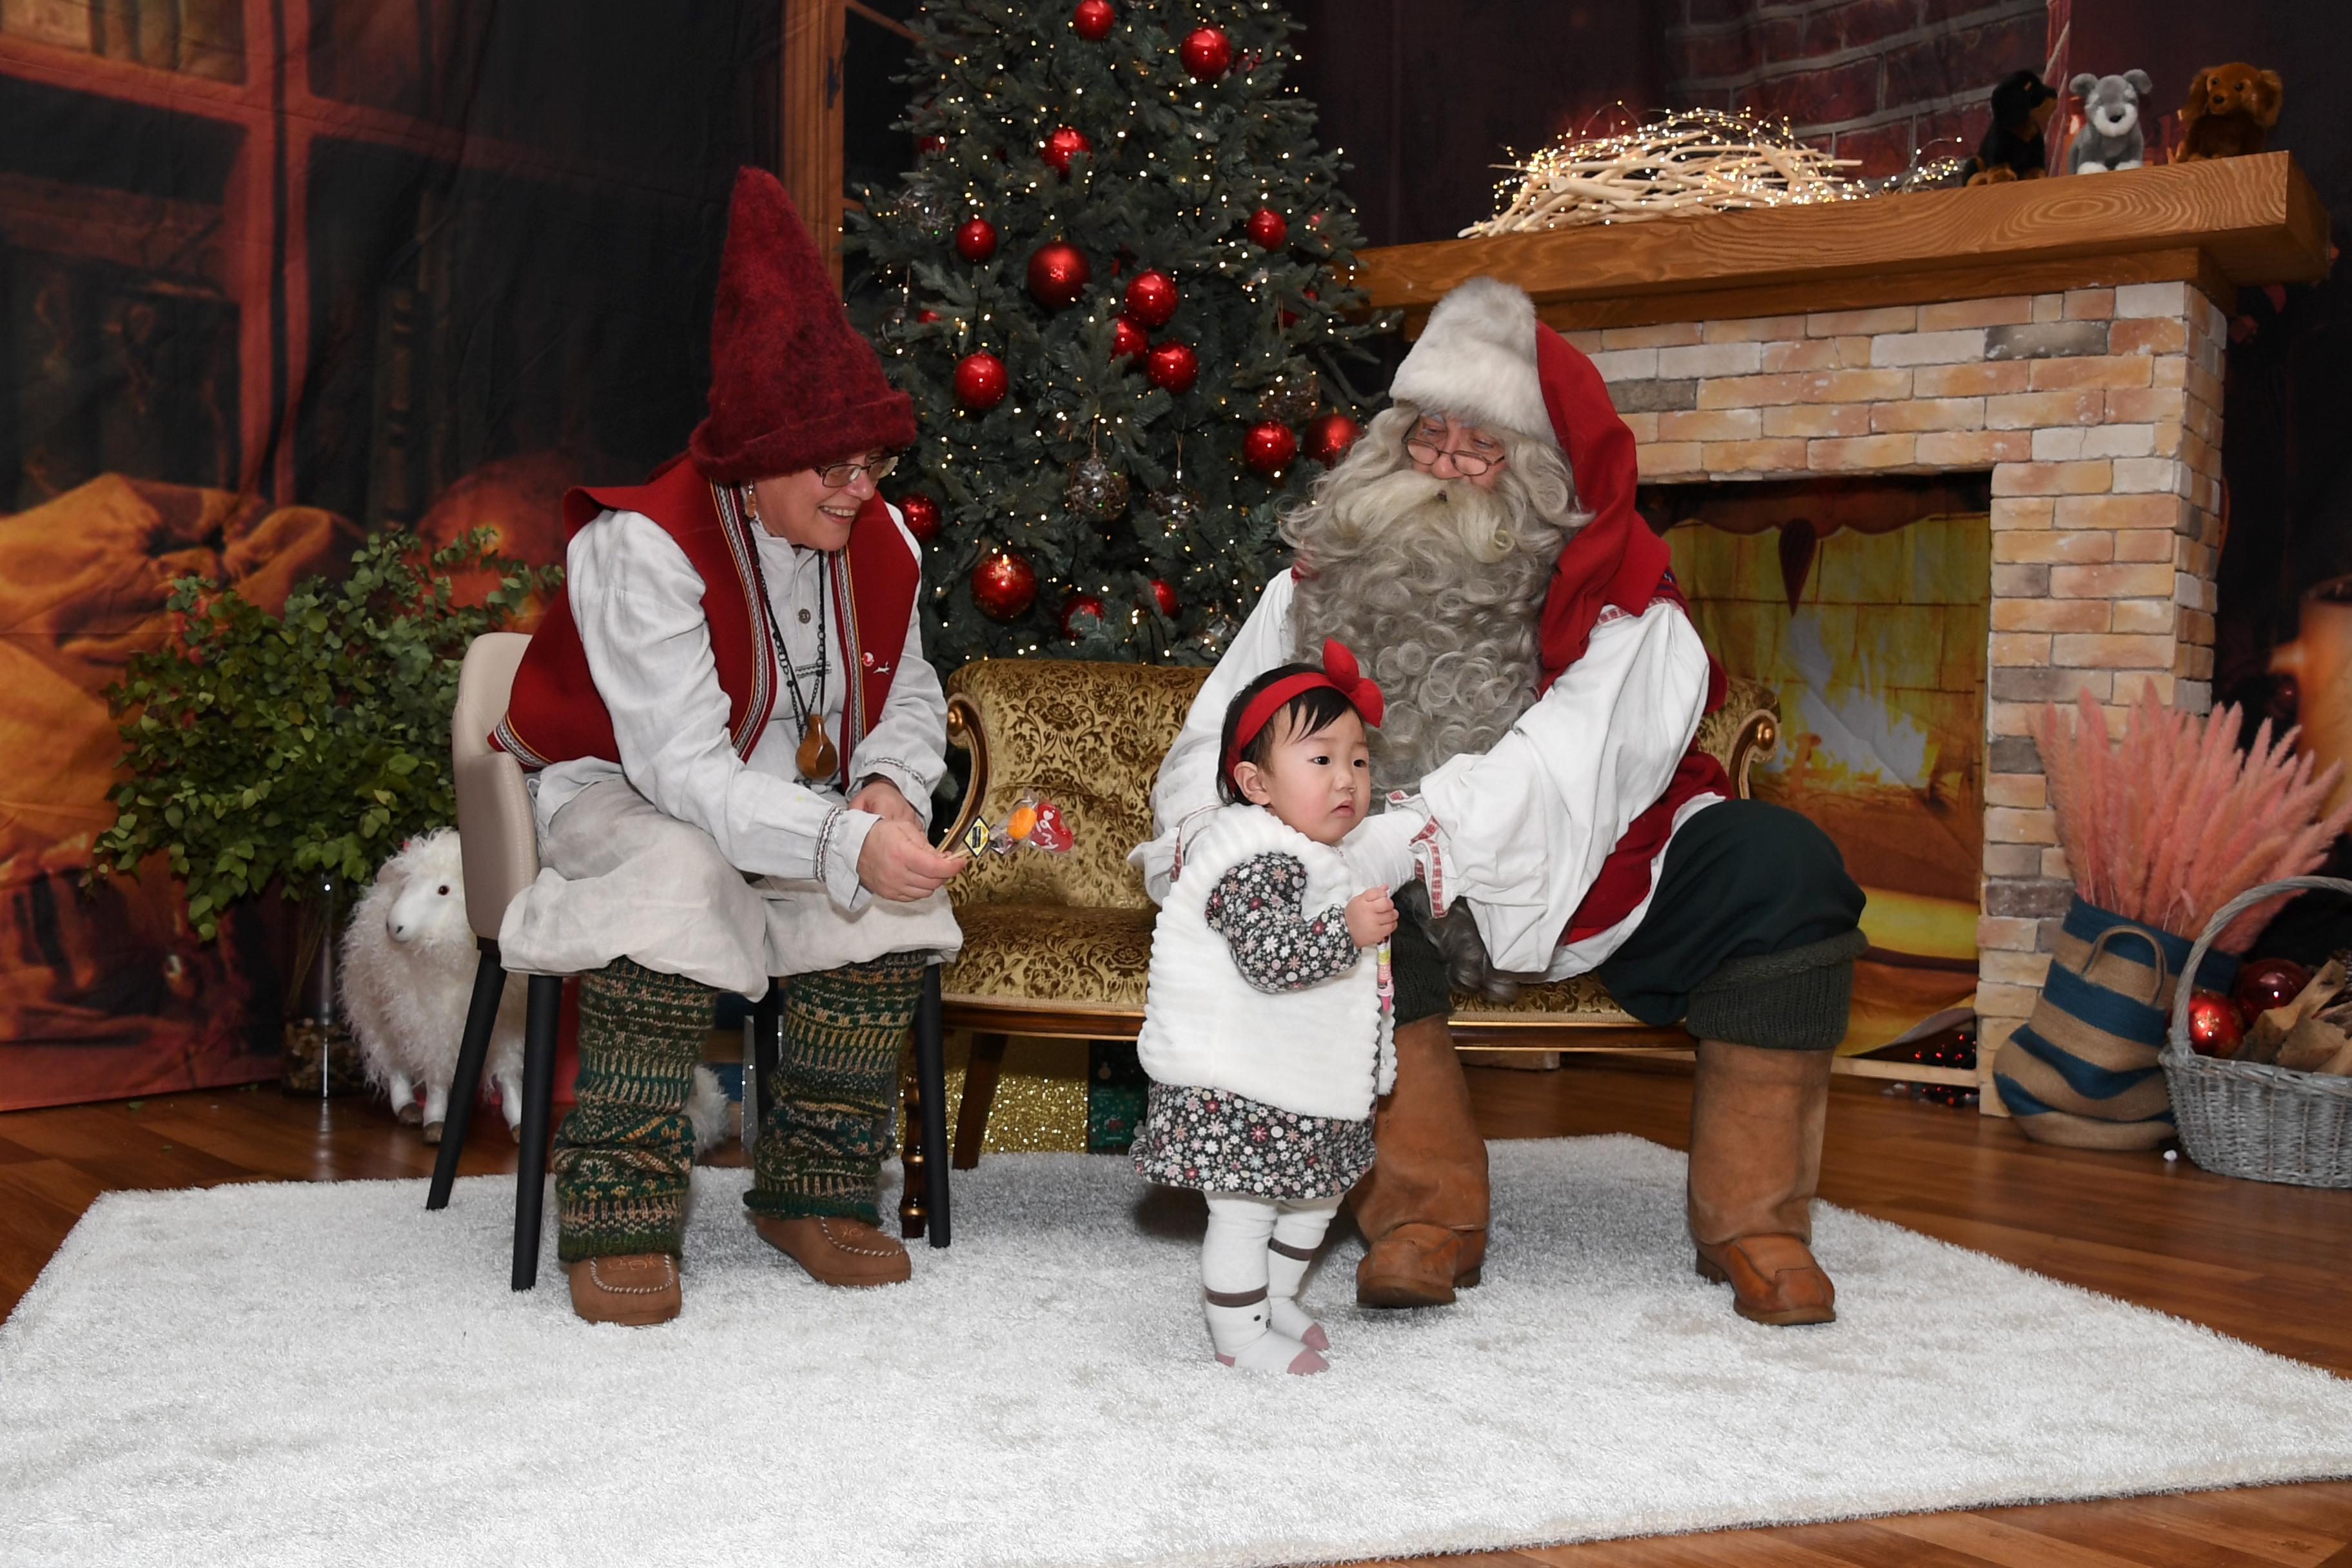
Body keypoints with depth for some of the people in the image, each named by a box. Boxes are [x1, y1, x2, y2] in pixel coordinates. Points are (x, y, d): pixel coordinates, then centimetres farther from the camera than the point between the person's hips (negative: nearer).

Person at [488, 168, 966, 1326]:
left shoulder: (877, 539, -4)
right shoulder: (645, 540, -26)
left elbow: (912, 701, 7)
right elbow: (684, 766, -34)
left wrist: (888, 786, -18)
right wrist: (844, 843, -46)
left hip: (793, 805, 5)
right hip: (619, 792, -5)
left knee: (899, 887, -24)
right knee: (677, 873, -38)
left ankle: (813, 1190, -9)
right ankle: (617, 1218, -27)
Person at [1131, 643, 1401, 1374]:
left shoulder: (1314, 857, 11)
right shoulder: (1256, 862, -23)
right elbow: (1269, 955, -35)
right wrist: (1348, 930, -39)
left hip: (1307, 1082, 11)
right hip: (1242, 1090, -11)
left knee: (1312, 1198, 23)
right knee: (1244, 1210, -1)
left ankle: (1275, 1299, 41)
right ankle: (1240, 1335, 14)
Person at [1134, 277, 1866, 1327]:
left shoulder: (1622, 608, -14)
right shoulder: (1324, 582, -2)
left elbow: (1560, 781, -28)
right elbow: (1220, 739, -8)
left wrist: (1386, 845, -42)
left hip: (1589, 879, -1)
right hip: (1404, 901, 1)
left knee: (1780, 868, -23)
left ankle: (1752, 1222, -11)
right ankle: (1424, 1212, -19)